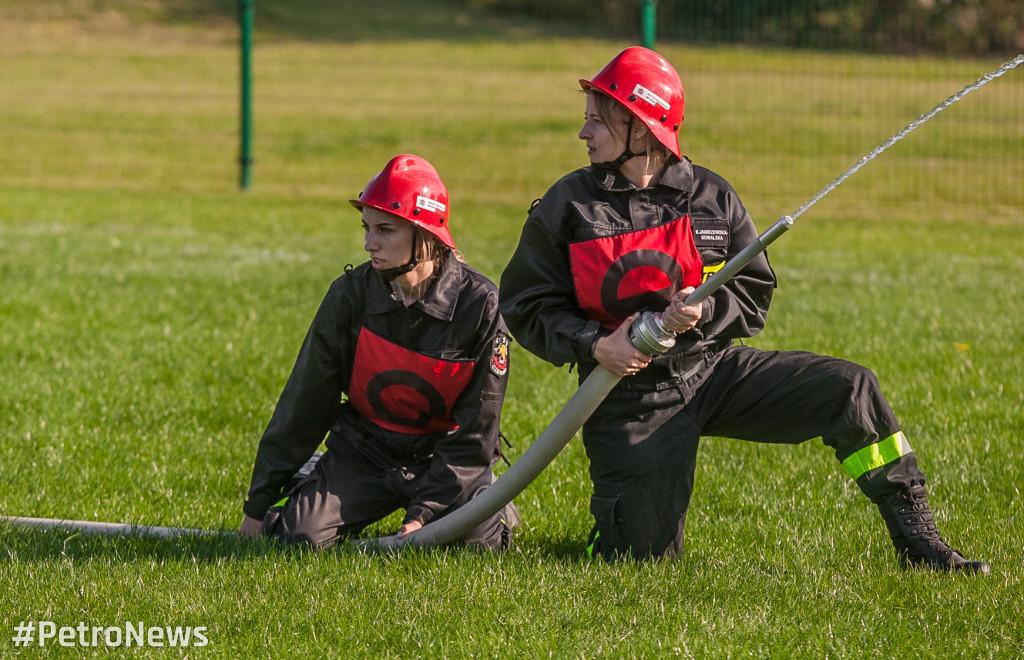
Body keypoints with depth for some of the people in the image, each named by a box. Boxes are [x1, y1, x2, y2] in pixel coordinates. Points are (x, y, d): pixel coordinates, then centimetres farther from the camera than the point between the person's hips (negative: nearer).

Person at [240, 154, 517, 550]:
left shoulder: (479, 303, -16)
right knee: (301, 534, -20)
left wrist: (425, 511, -21)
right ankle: (311, 481, 17)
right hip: (365, 453, 1)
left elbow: (476, 429, -12)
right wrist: (259, 505, -3)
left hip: (444, 453, -1)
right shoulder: (351, 294, -11)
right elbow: (305, 404, -5)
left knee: (485, 542, -24)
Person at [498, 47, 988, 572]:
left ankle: (915, 537, -6)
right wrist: (595, 346, -17)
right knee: (645, 552, -6)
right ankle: (618, 506, 32)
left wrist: (701, 313, -19)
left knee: (851, 389, -14)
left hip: (714, 367, 2)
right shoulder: (566, 207, -4)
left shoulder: (710, 197, 0)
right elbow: (526, 305, -2)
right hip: (632, 397, -2)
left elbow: (754, 295, 2)